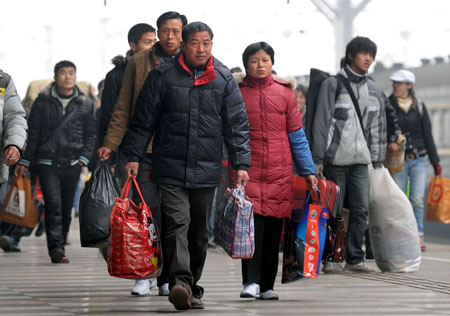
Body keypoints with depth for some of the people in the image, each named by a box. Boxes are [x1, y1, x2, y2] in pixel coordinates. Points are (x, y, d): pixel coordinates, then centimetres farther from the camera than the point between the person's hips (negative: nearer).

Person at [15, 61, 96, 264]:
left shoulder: (85, 104, 8)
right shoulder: (43, 102, 4)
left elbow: (90, 135, 13)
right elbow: (32, 133, 7)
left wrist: (84, 158, 0)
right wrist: (25, 161, 3)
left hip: (72, 164, 2)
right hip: (47, 162, -2)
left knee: (66, 208, 5)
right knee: (53, 205, -15)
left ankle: (59, 248, 14)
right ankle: (56, 247, -21)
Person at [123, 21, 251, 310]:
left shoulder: (224, 79, 6)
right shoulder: (163, 75, 1)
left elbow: (238, 125, 7)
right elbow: (143, 120, 4)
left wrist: (241, 163, 0)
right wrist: (134, 156, 0)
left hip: (207, 169, 3)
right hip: (171, 167, -2)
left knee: (199, 232, 10)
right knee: (177, 224, -16)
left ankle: (193, 287, 19)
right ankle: (180, 282, -25)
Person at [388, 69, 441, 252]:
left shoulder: (419, 106, 8)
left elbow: (427, 135, 11)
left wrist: (435, 162, 8)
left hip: (419, 159, 1)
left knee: (418, 199, -8)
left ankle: (418, 236, -5)